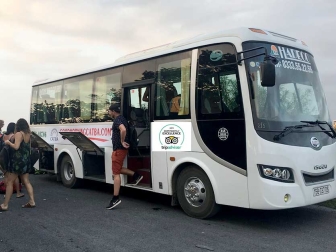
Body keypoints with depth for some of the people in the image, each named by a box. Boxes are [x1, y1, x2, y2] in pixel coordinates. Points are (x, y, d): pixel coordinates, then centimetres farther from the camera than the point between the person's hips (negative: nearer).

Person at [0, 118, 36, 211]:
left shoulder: (19, 134, -12)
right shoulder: (28, 134, 10)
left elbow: (16, 147, -22)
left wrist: (8, 142, -5)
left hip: (18, 160, -7)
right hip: (26, 160, 7)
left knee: (9, 182, -1)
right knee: (26, 182, 11)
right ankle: (32, 202, 7)